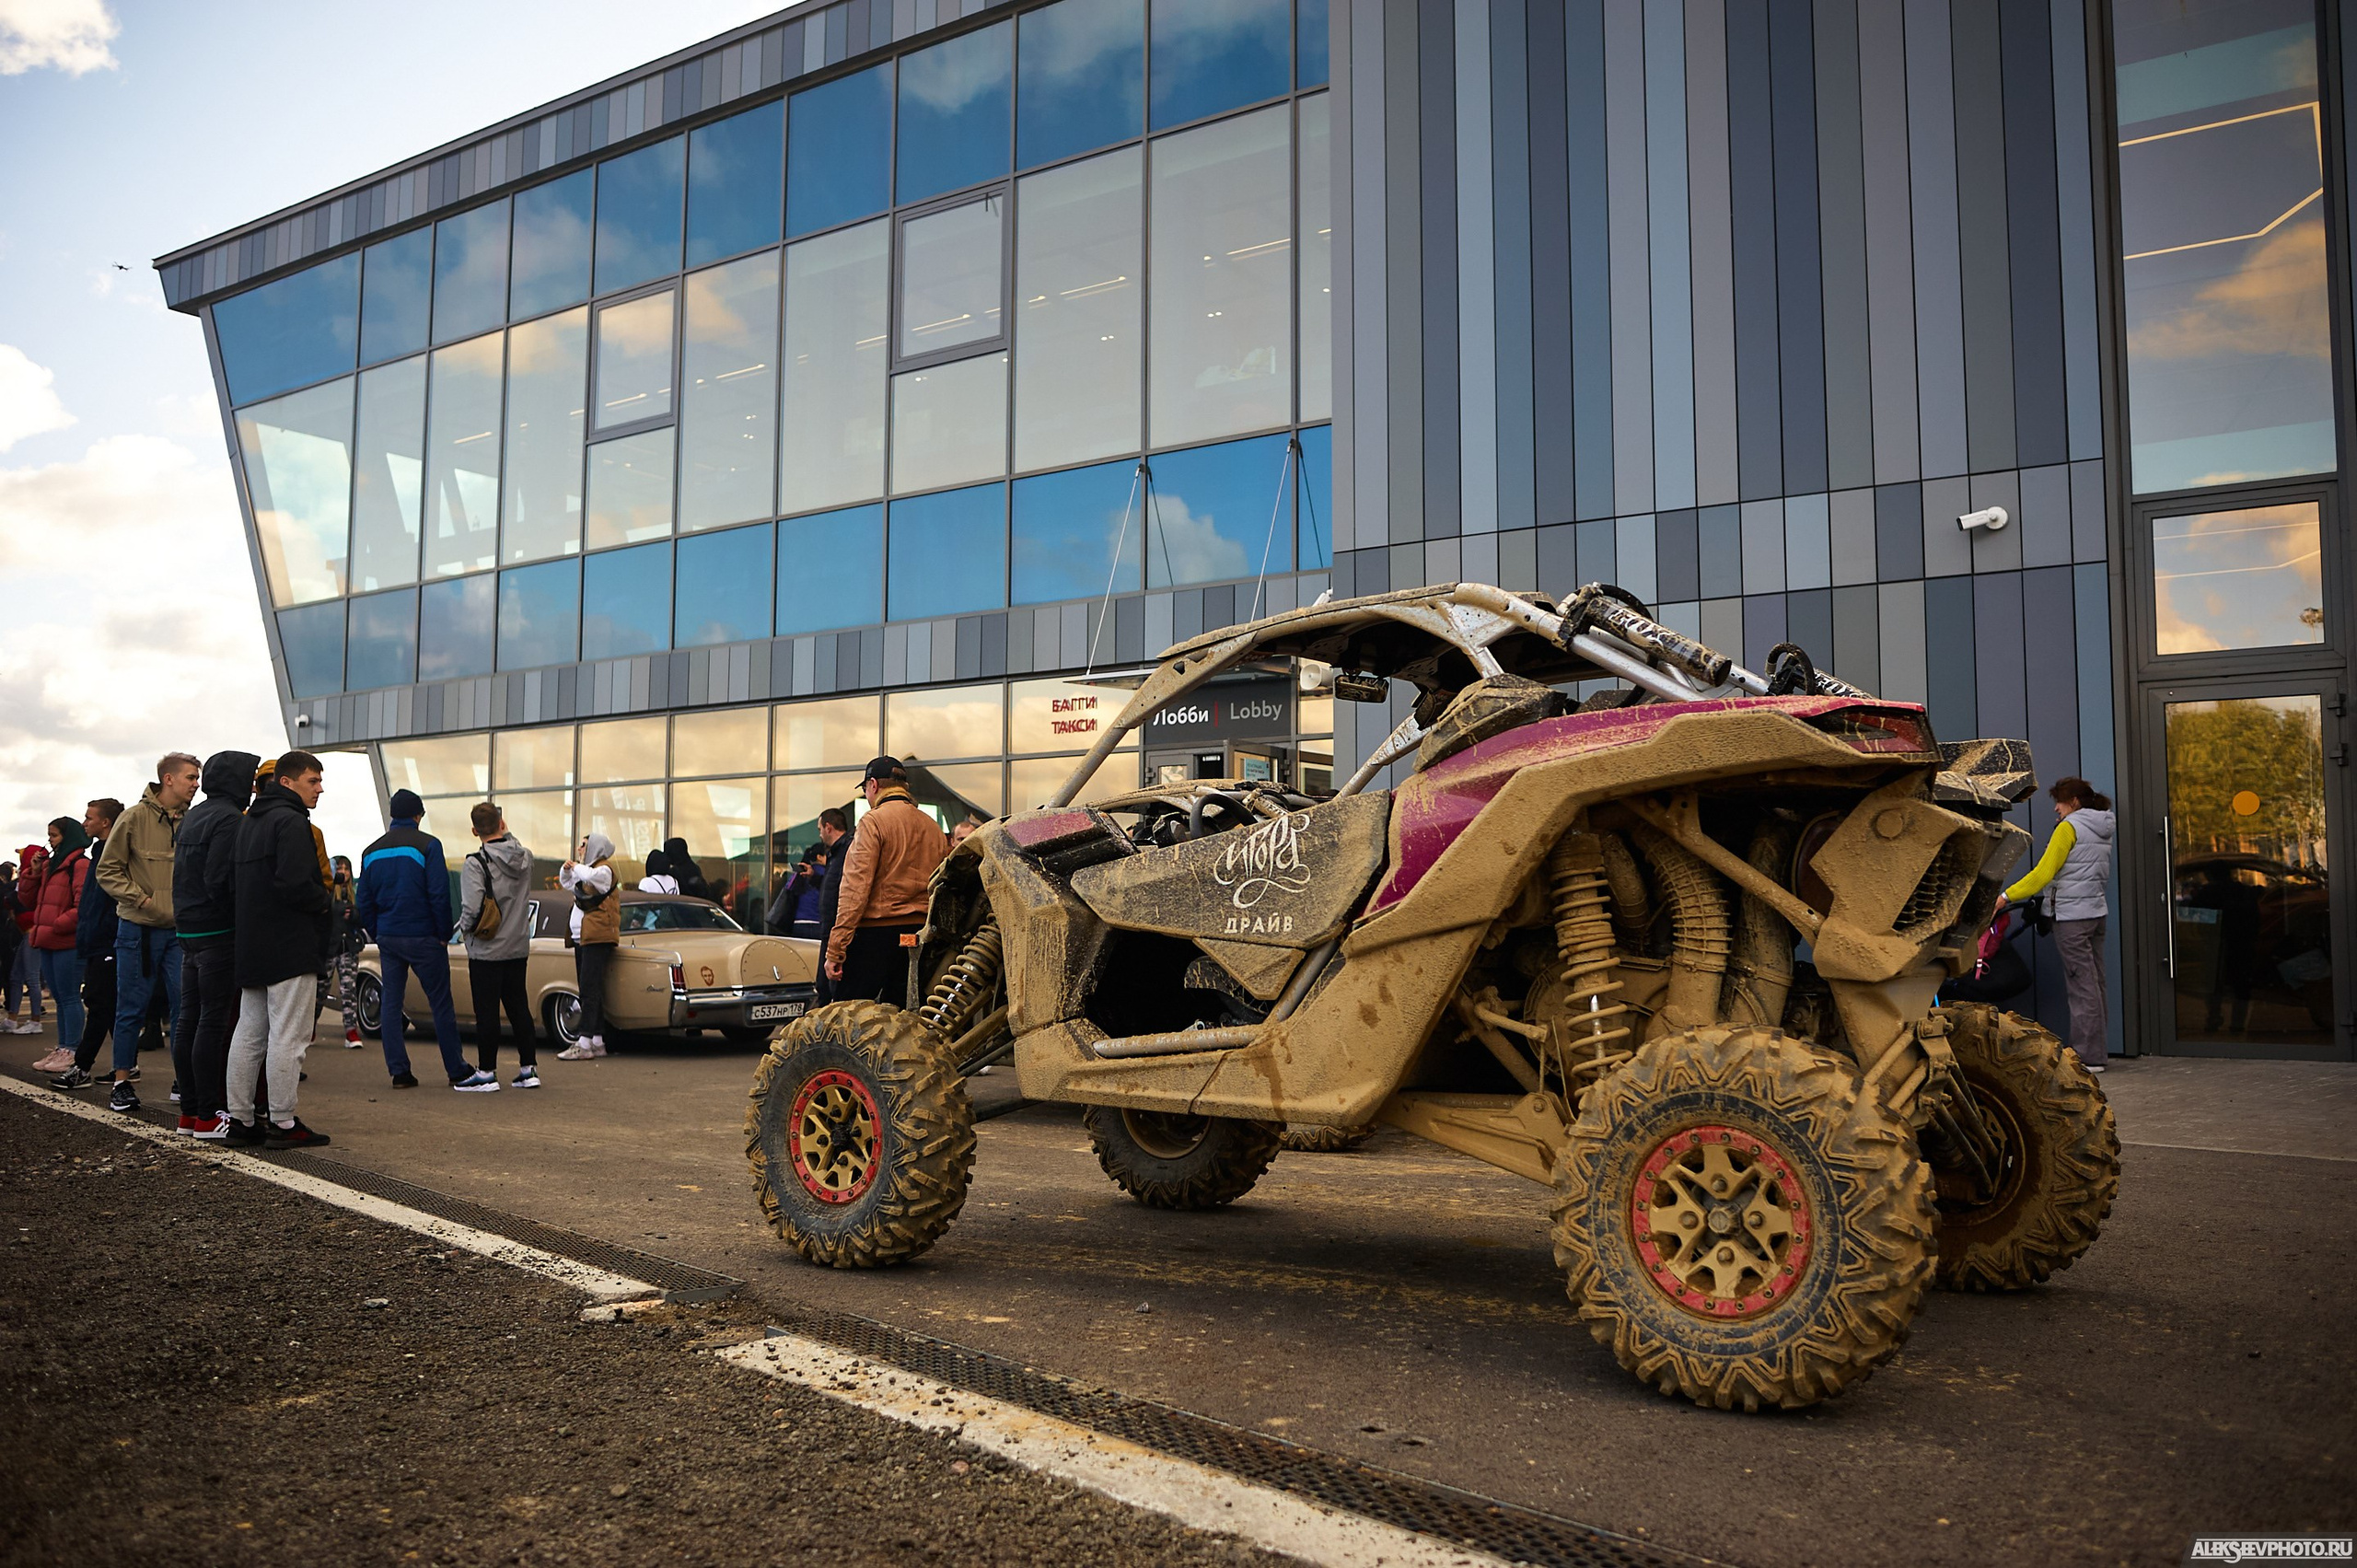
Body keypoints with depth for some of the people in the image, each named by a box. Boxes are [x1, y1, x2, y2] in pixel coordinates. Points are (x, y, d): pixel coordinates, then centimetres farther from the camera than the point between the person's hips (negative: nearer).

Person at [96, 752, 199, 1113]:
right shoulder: (135, 818, -6)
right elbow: (108, 870, -3)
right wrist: (141, 899, -12)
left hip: (181, 931, 3)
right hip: (139, 928, -3)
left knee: (185, 1007, 3)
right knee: (132, 1008, 4)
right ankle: (122, 1082, 15)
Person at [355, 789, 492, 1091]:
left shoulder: (372, 852, 10)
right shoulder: (427, 845, -8)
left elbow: (363, 902, 11)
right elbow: (439, 894, -13)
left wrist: (378, 934, 16)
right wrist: (444, 934, -5)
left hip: (387, 938, 5)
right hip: (422, 937, -5)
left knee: (391, 1003, 9)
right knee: (441, 1004, 0)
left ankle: (399, 1072, 7)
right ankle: (458, 1072, 5)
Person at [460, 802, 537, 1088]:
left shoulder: (475, 864, -17)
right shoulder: (526, 858, -1)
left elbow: (471, 909, -24)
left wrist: (465, 928, -2)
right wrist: (507, 835, 14)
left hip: (486, 950, -6)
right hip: (519, 948, 6)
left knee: (486, 1012, 2)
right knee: (519, 1008, 12)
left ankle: (487, 1072, 8)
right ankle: (529, 1069, 15)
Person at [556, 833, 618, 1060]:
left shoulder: (604, 870, -7)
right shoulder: (585, 872, 23)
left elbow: (591, 877, -29)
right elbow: (566, 883, 37)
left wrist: (576, 867, -9)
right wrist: (566, 869, 16)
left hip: (597, 939, -10)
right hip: (582, 939, 10)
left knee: (589, 990, -14)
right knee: (589, 991, 10)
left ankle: (585, 1045, -19)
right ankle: (598, 1042, 13)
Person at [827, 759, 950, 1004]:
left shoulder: (873, 821, -6)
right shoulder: (934, 828, 15)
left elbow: (855, 888, -12)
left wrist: (834, 950, -12)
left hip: (875, 931, -6)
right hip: (920, 934, 6)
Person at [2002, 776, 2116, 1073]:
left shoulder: (2069, 827, -10)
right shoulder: (2103, 829, 14)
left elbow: (2044, 872, -15)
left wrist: (2007, 896, -13)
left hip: (2072, 916, -9)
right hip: (2097, 911, 9)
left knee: (2082, 986, -6)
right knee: (2095, 984, 11)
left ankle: (2088, 1056, -4)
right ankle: (2097, 1051, 15)